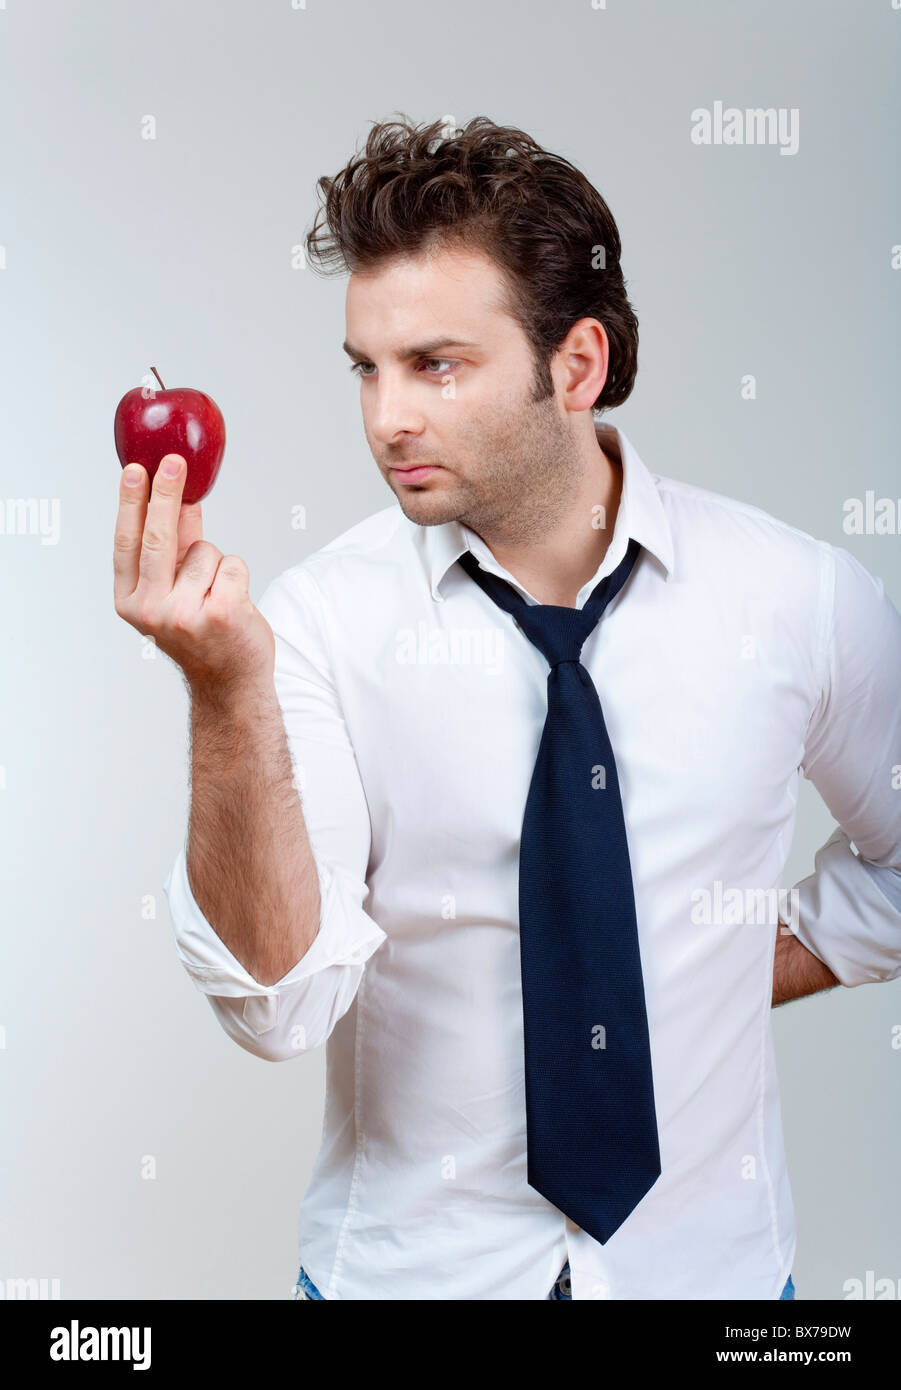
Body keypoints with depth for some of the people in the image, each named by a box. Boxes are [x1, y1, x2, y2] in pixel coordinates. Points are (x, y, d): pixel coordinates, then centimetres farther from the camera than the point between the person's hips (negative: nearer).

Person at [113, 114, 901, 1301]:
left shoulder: (801, 597, -10)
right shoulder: (324, 618, -15)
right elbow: (279, 1002, -24)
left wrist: (741, 975, -2)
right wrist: (230, 696, -35)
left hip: (711, 1256, 2)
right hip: (410, 1260, -1)